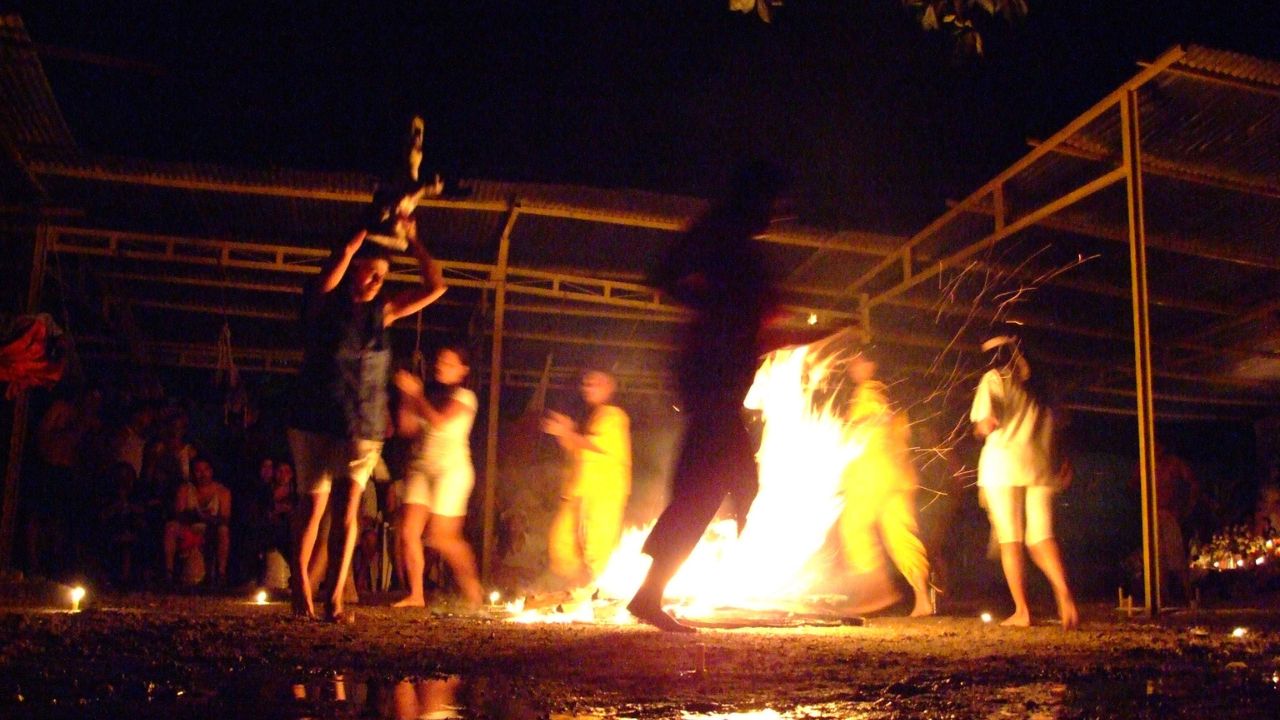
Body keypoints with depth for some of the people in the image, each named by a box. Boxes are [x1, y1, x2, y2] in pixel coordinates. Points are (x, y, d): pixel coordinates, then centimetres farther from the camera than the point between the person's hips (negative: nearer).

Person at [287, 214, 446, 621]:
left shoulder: (381, 312, 8)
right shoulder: (324, 305, -2)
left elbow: (434, 287, 9)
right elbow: (330, 277, -25)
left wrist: (412, 241, 5)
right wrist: (364, 234, -18)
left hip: (364, 428, 3)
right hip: (316, 423, -2)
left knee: (347, 510, -4)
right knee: (313, 505, 4)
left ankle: (335, 600, -4)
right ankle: (301, 588, 20)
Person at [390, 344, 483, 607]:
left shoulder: (464, 397, -2)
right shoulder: (429, 393, 15)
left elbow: (439, 422, -18)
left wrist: (416, 394, -12)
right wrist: (406, 395, -2)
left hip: (451, 470, -6)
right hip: (421, 467, 6)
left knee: (441, 537, -6)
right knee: (408, 531, -7)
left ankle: (472, 588, 15)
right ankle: (416, 595, 0)